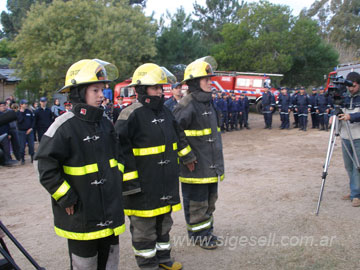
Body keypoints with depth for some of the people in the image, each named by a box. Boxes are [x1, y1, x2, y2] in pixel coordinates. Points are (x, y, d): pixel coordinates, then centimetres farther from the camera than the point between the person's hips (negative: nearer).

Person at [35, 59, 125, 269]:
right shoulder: (65, 126, -16)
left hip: (111, 210, 6)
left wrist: (118, 180, 11)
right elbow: (47, 167, -16)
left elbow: (118, 155, 19)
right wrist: (66, 198, -15)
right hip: (81, 214, -6)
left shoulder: (106, 123, 6)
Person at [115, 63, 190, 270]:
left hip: (167, 183, 8)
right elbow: (120, 150, -20)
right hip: (143, 186, -8)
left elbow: (178, 135, 25)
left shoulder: (165, 111, 9)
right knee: (144, 226, 8)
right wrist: (129, 181, -20)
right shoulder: (131, 115, -16)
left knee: (164, 221, 21)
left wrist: (188, 157, 29)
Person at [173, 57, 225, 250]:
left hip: (211, 165, 9)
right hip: (195, 166, -9)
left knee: (210, 199, 20)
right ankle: (197, 234, 21)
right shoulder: (187, 105, -18)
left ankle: (207, 230, 35)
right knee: (196, 202, 5)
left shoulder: (208, 102, 12)